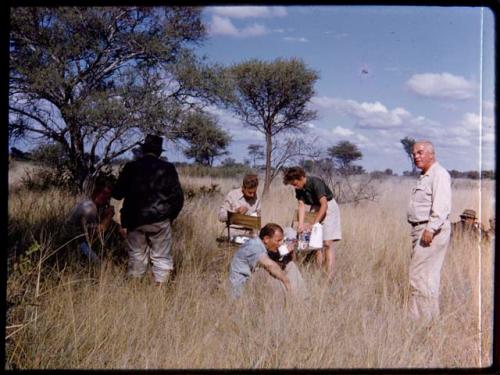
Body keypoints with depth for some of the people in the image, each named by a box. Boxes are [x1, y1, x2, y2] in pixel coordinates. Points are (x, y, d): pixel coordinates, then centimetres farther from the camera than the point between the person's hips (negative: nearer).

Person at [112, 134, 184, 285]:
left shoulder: (131, 167, 0)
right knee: (161, 258, 5)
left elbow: (117, 193, 7)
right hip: (160, 220, -1)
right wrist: (170, 216, 12)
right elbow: (178, 197, -1)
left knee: (136, 257, 12)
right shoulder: (168, 168, -2)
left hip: (134, 220, 2)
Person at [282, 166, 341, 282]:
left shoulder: (316, 183, -25)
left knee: (328, 243, -15)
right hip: (315, 209, 7)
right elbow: (301, 205, -10)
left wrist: (313, 224, -29)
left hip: (329, 207, -7)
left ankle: (329, 277, -19)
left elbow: (324, 205, -28)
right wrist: (301, 225, -22)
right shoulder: (299, 188, -5)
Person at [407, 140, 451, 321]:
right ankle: (430, 315, 20)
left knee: (419, 274, -10)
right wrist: (420, 231, 17)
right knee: (428, 275, 13)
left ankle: (422, 317, -5)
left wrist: (431, 228, -28)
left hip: (432, 230, -10)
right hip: (421, 230, 10)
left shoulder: (439, 174, -11)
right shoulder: (425, 176, 20)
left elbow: (441, 206, -22)